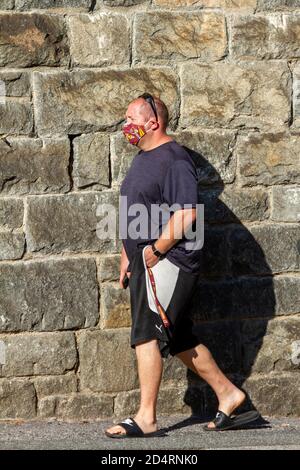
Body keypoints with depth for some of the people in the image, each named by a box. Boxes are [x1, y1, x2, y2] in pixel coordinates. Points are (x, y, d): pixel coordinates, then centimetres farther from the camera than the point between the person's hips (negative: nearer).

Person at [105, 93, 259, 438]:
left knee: (146, 334, -12)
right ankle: (227, 393, 24)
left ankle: (146, 418, -10)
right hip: (145, 262, 10)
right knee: (178, 338, 13)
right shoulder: (141, 159, 18)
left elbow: (186, 214, -22)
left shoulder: (174, 160, -13)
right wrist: (126, 256, 19)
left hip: (167, 261, -10)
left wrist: (156, 250, -19)